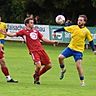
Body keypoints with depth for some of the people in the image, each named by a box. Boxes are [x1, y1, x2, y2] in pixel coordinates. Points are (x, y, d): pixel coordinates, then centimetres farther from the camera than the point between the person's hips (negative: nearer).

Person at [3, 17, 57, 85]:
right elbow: (13, 34, -4)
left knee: (49, 65, 4)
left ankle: (37, 75, 25)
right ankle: (36, 78, 6)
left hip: (41, 50, 6)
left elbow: (43, 39, 24)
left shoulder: (35, 30, 19)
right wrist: (5, 33, -20)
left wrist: (52, 41, 15)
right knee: (38, 65, -24)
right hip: (33, 51, -6)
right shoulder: (24, 31, 3)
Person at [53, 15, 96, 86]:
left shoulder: (86, 31, -5)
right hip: (70, 48, 3)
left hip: (79, 50, -3)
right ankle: (63, 69, 17)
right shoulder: (74, 27, 0)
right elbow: (64, 29, 6)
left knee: (78, 65, -12)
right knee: (60, 57, -13)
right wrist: (55, 31, 3)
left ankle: (82, 81, 1)